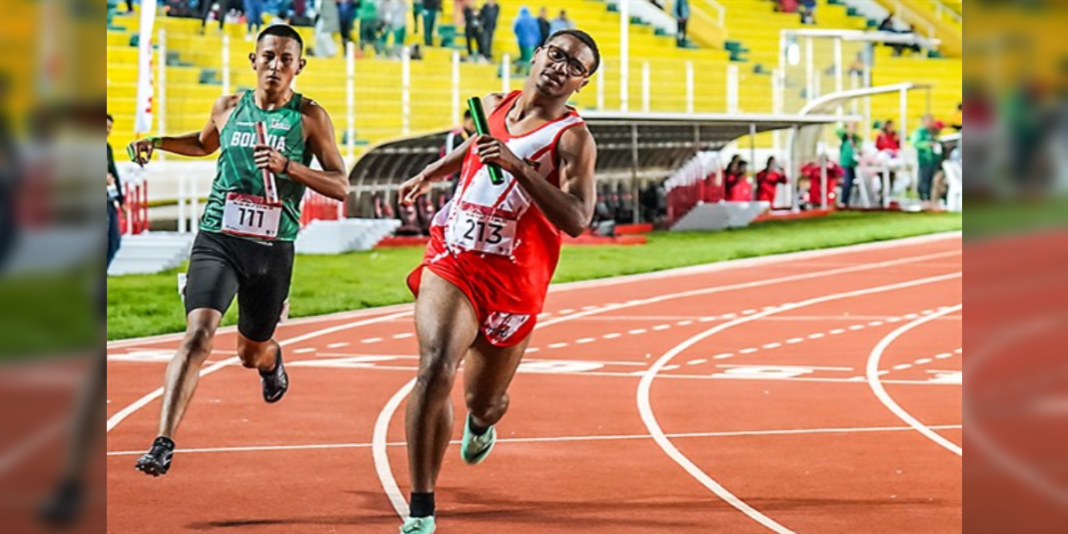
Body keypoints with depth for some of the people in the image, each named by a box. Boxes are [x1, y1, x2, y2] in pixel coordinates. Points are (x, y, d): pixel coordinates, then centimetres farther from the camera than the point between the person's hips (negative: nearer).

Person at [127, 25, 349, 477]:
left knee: (252, 354, 16)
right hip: (218, 240, 0)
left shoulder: (309, 117, -1)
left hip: (273, 250, 0)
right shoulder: (229, 107, 7)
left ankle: (272, 359, 57)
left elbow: (341, 187, -5)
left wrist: (289, 167, -20)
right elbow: (205, 144, 29)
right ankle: (163, 444, -24)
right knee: (198, 335, -21)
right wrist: (157, 143, 13)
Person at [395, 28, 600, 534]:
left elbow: (576, 220, -24)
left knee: (484, 402, 13)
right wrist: (429, 174, 40)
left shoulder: (573, 138, -10)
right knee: (435, 369, -23)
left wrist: (517, 165, -30)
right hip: (451, 263, 2)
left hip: (512, 283, -2)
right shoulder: (492, 107, 7)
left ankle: (481, 424, 56)